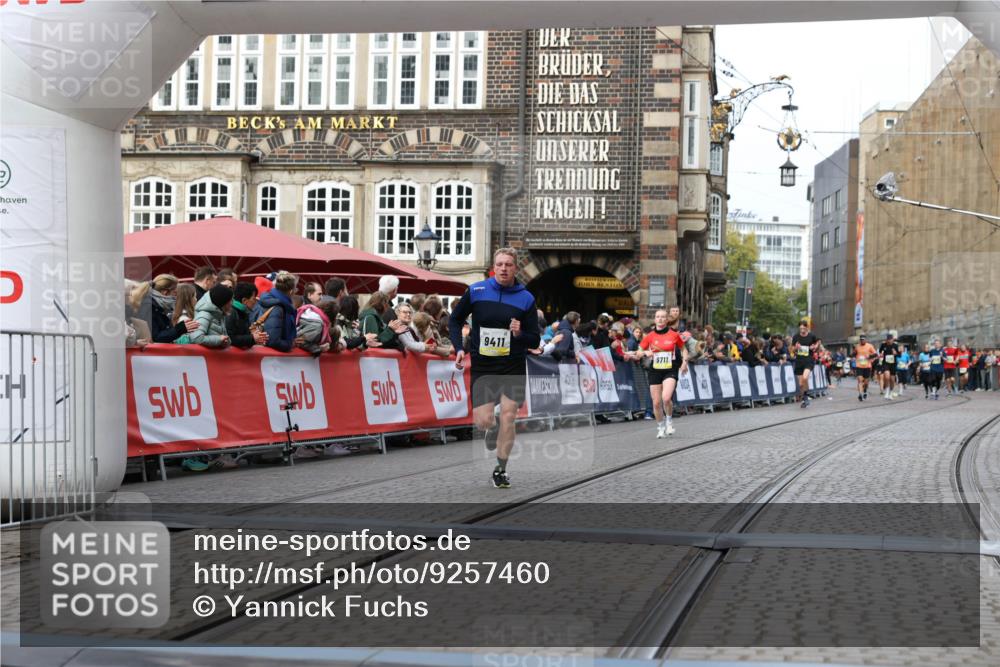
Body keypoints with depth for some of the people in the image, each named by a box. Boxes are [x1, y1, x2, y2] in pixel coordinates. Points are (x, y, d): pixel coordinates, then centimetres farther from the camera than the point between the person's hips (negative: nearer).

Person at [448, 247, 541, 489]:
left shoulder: (526, 299, -3)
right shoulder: (475, 291, -3)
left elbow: (535, 341, 1)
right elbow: (455, 320, 11)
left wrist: (520, 334, -21)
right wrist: (459, 348, -3)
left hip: (513, 367, 0)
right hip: (482, 366, 0)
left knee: (508, 416, -5)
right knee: (483, 421, -5)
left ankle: (500, 470, 12)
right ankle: (492, 430, 34)